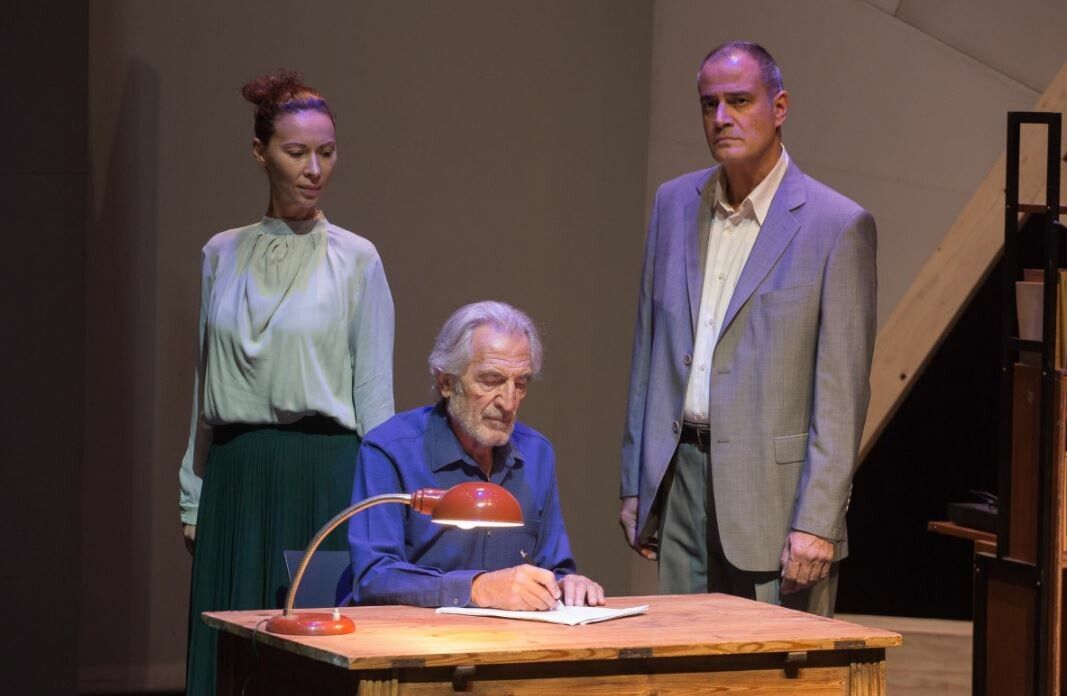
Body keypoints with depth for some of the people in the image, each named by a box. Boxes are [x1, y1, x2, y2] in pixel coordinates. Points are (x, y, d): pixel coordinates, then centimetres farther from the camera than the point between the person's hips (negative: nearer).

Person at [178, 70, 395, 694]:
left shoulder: (356, 259, 0)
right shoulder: (223, 255, 10)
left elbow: (376, 395, 0)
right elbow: (206, 388, 14)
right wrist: (193, 500, 12)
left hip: (324, 476, -3)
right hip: (236, 478, 3)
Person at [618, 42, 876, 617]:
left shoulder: (838, 225, -7)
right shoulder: (674, 203, 10)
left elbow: (842, 390, -9)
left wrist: (818, 521, -14)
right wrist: (634, 484, 13)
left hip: (772, 486, -5)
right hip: (682, 480, 5)